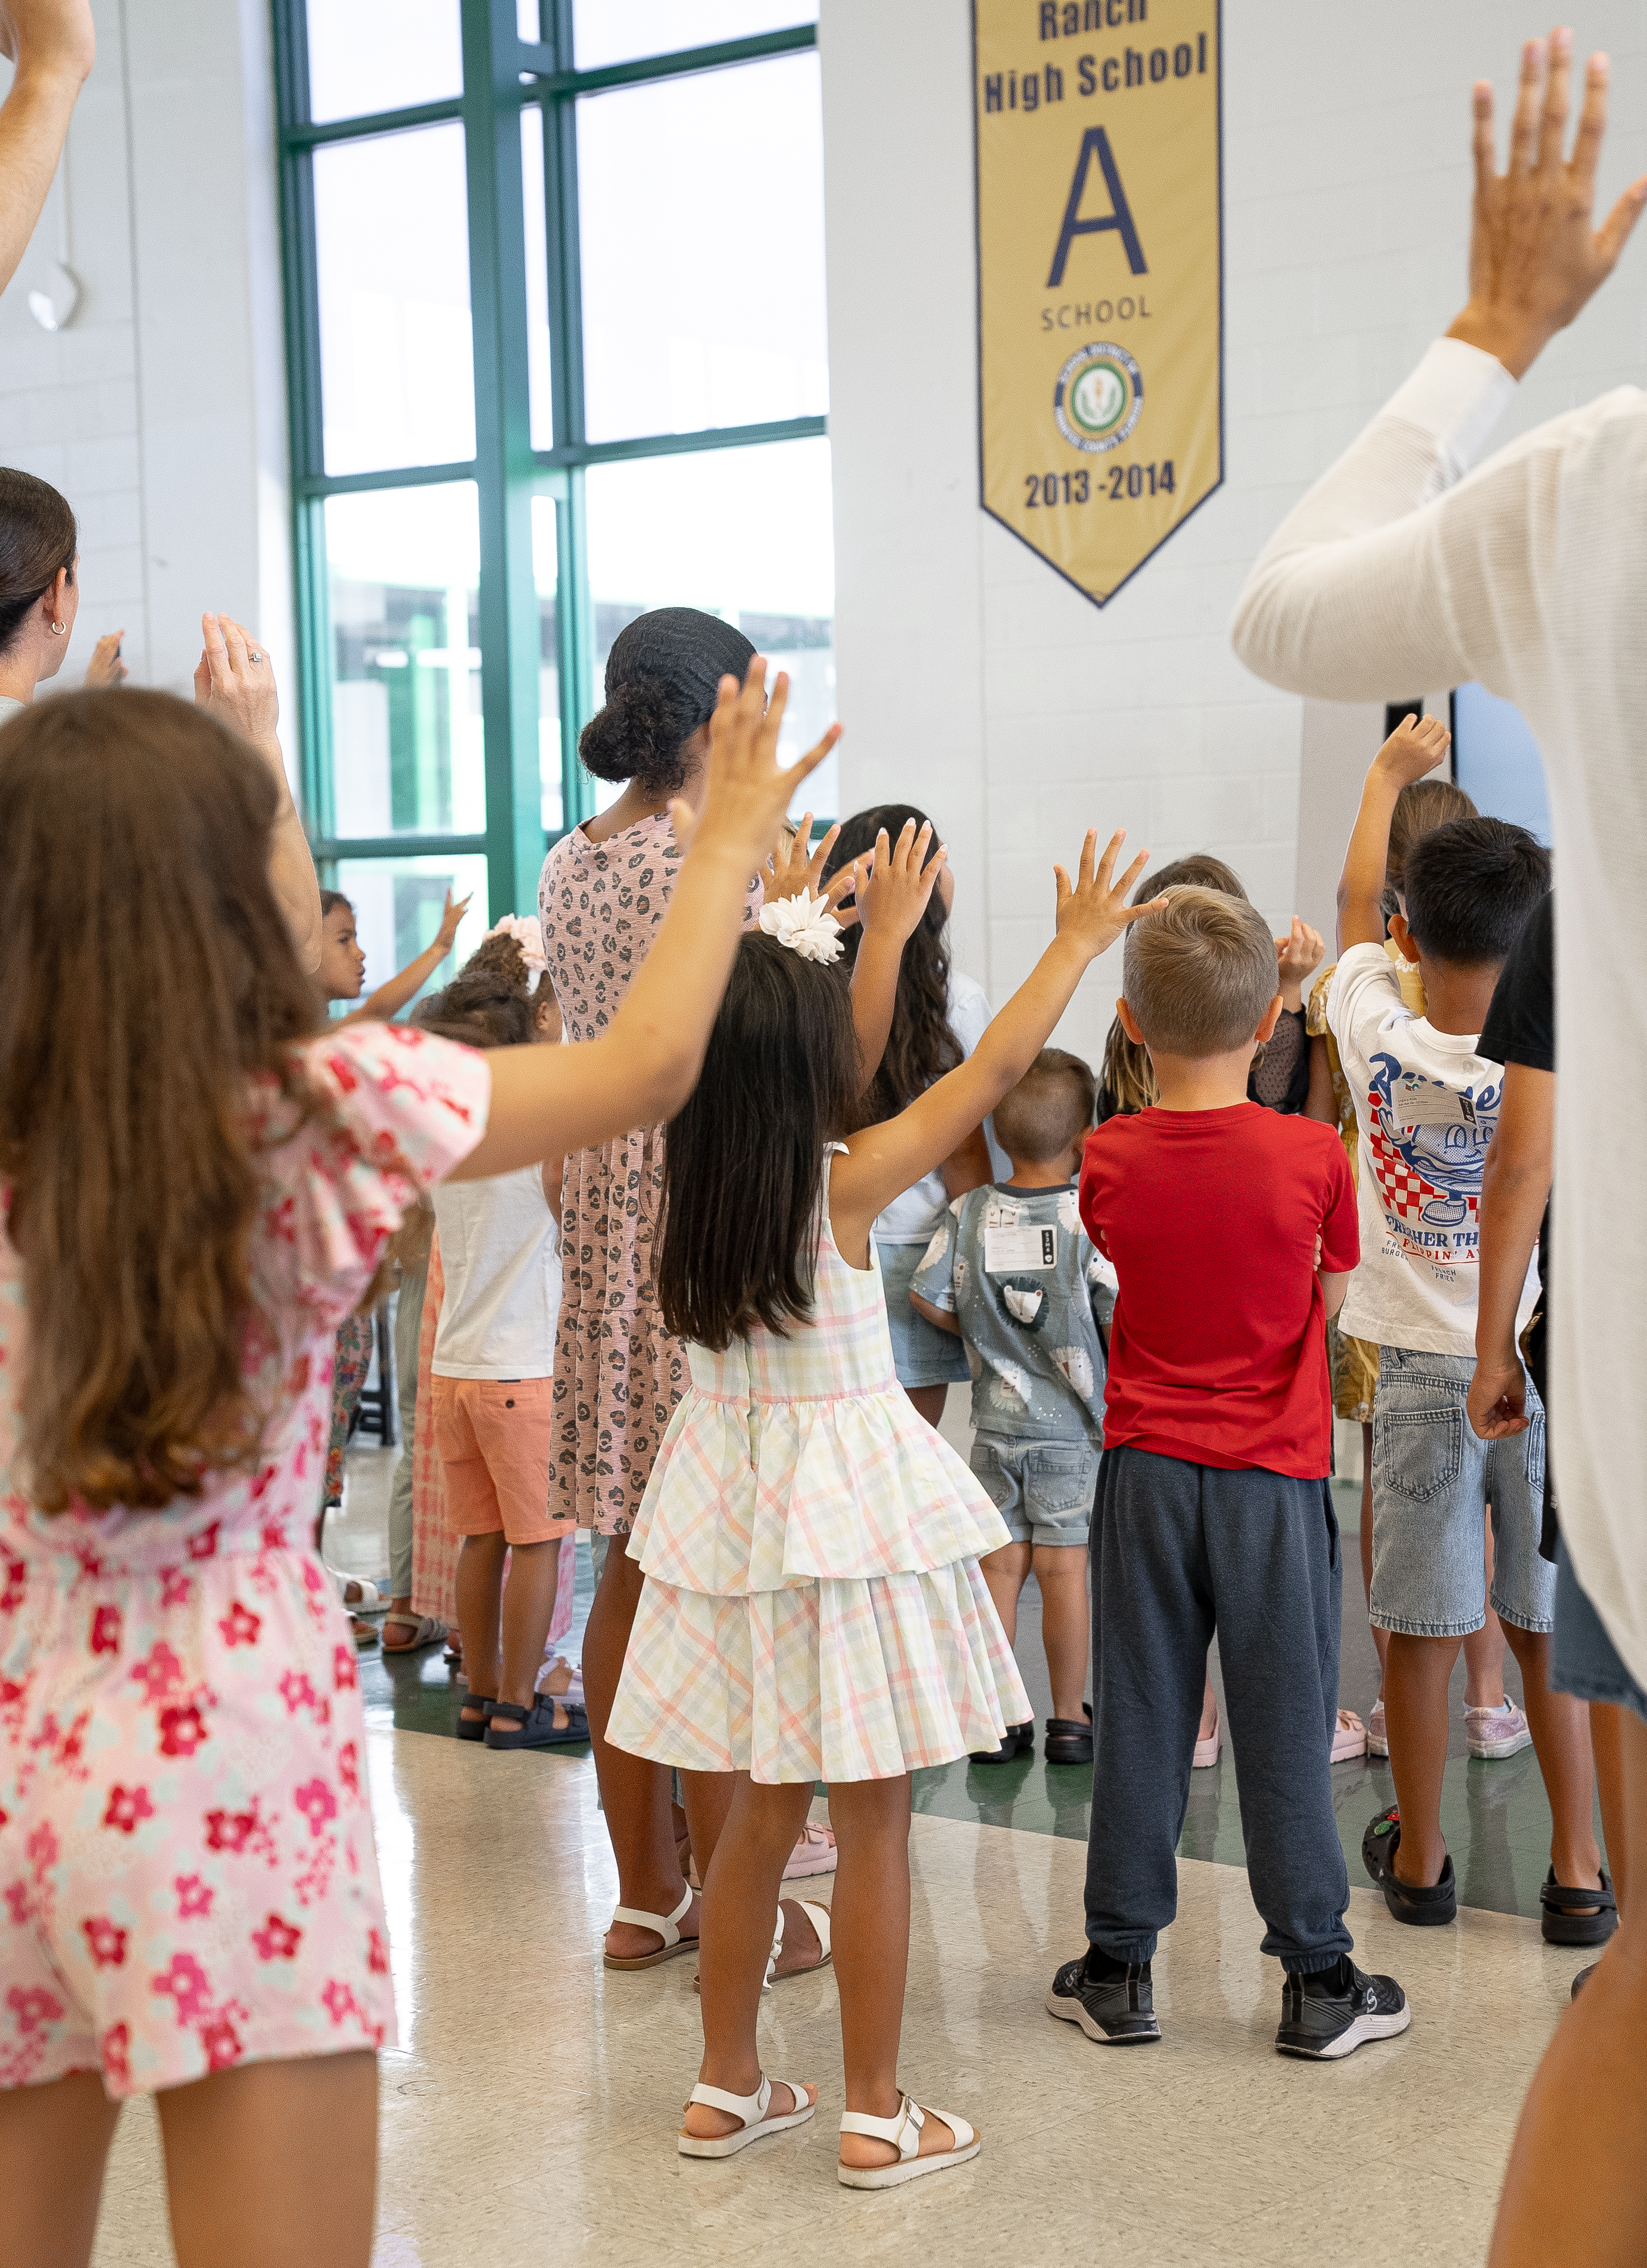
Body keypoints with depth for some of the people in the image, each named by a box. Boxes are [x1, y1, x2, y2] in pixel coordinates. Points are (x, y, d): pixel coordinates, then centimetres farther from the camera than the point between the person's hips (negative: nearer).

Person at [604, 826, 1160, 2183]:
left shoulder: (693, 1174, -1)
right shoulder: (846, 1185, -15)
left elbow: (808, 1075, 18)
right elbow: (997, 1067, -7)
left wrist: (873, 941, 27)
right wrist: (1080, 942, 7)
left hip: (731, 1498, 6)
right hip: (846, 1504, -6)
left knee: (754, 1815, 16)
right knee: (873, 1824, 4)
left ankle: (728, 2087, 25)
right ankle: (876, 2114, 12)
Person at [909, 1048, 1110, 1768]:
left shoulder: (970, 1213, -4)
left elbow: (927, 1296, -6)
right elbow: (1123, 1313, -14)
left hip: (996, 1420, 3)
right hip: (1073, 1425, -2)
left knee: (1001, 1564, 9)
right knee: (1064, 1568, 4)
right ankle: (1069, 1720, 14)